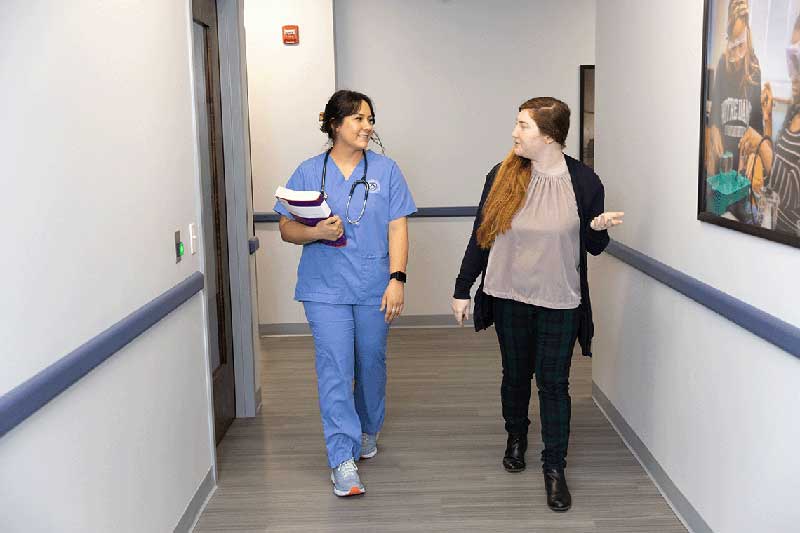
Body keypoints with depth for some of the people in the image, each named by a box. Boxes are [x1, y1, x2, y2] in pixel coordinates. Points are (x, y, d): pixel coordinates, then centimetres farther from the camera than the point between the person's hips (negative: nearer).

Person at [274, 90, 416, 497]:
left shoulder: (385, 170, 2)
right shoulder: (309, 172, 2)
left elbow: (397, 229, -1)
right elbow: (287, 229, 3)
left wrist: (397, 279, -11)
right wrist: (317, 232, -18)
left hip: (374, 288, 1)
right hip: (326, 289, -1)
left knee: (371, 363, 14)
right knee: (334, 369, -7)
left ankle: (368, 430, 38)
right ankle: (343, 460, -3)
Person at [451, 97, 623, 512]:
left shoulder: (585, 182, -7)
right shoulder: (503, 175, -4)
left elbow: (593, 247, 2)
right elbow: (481, 236, 2)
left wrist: (599, 227, -21)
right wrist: (462, 290, 2)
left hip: (560, 301, -2)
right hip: (510, 296, 2)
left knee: (553, 382, 2)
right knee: (515, 373, 16)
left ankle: (554, 467, 15)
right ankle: (516, 438, 41)